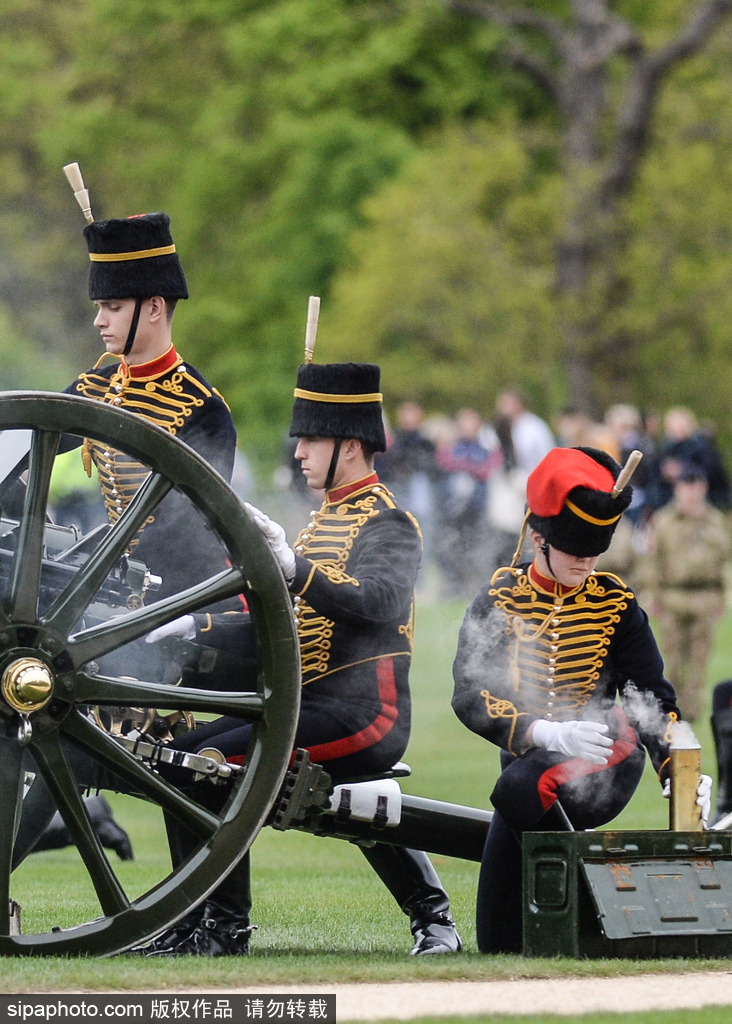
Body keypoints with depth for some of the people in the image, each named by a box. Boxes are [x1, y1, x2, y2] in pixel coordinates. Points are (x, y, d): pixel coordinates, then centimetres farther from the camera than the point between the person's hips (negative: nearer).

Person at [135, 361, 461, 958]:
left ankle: (225, 925, -11)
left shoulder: (388, 524, -8)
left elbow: (382, 600, -30)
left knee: (212, 763, -21)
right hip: (310, 703, 10)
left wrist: (295, 566, -44)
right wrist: (199, 628, 7)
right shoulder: (329, 518, 22)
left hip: (363, 712, -10)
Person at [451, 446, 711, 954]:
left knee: (521, 789, -37)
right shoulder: (500, 601, -4)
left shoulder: (615, 602, -2)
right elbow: (470, 696, -15)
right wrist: (547, 733, -32)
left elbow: (654, 696, -3)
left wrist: (678, 773, -21)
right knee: (501, 946, -1)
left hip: (607, 760, -2)